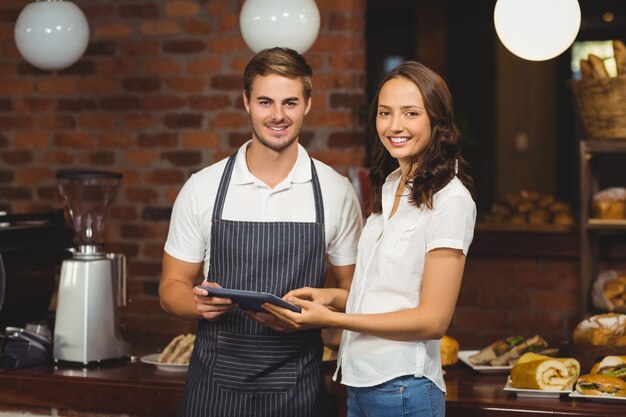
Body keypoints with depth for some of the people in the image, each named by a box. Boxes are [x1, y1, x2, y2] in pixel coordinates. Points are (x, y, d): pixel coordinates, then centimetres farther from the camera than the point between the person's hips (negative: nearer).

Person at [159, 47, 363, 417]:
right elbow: (173, 287, 5)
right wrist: (198, 303, -17)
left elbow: (351, 292, 5)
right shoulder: (202, 188, 0)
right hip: (214, 385, 0)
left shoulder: (336, 191, -1)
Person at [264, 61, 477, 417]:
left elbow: (433, 319, -16)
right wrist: (333, 296, -1)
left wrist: (330, 318, -18)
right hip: (360, 383, 7)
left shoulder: (450, 199, -13)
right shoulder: (389, 187, 12)